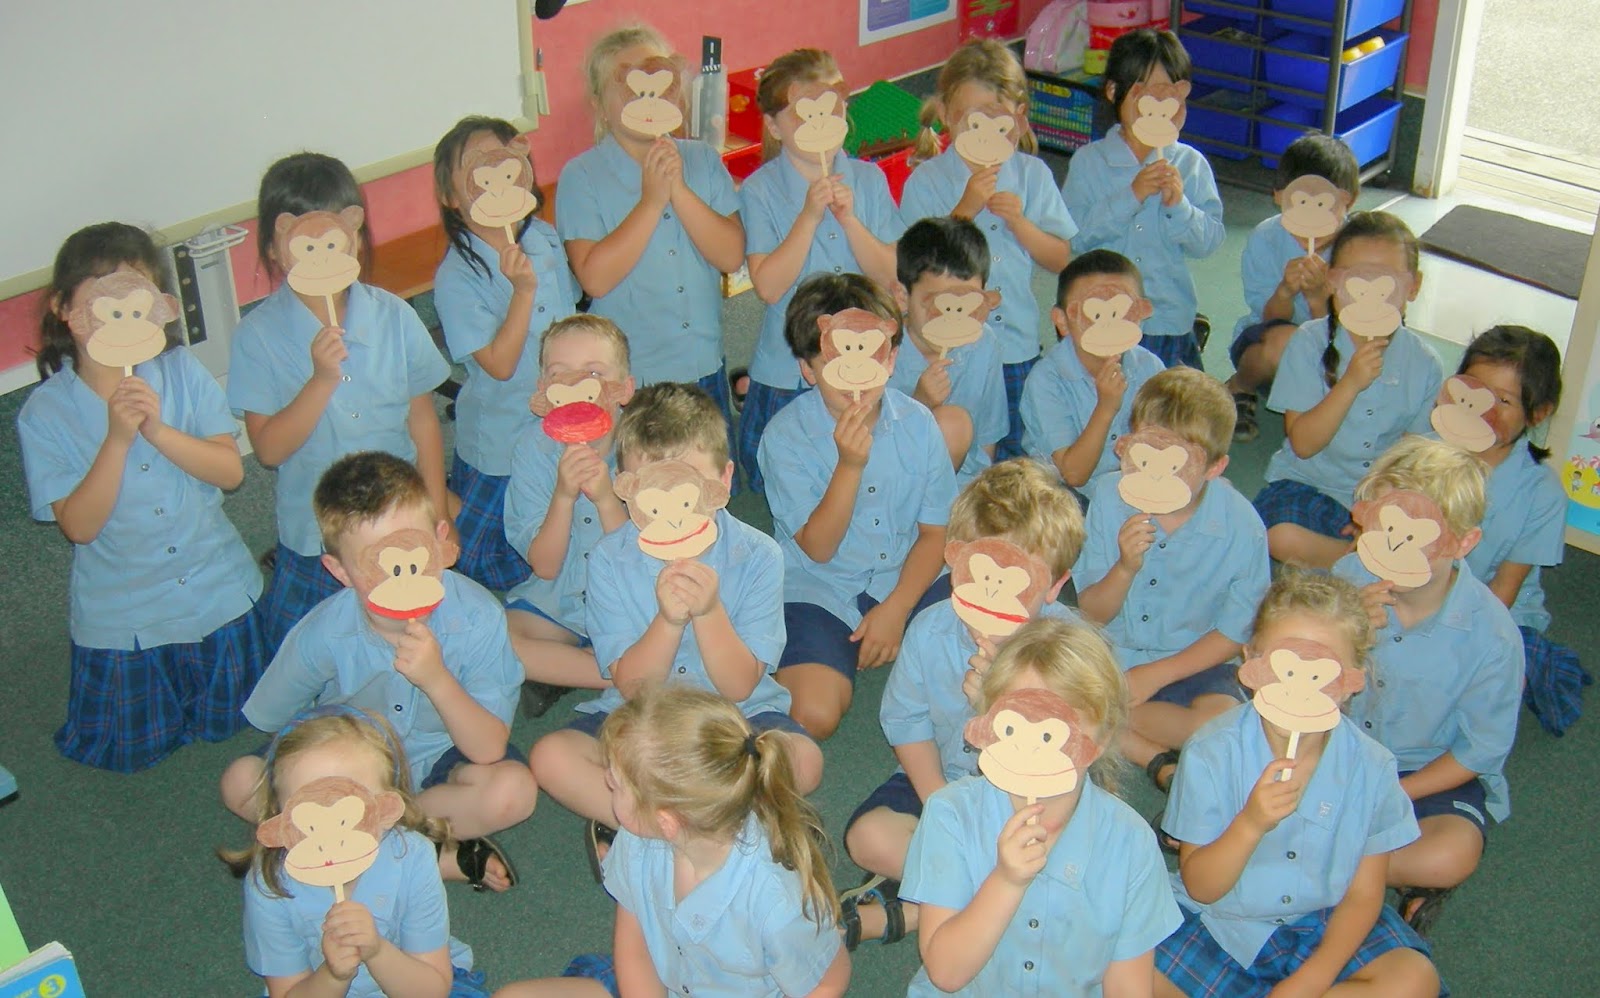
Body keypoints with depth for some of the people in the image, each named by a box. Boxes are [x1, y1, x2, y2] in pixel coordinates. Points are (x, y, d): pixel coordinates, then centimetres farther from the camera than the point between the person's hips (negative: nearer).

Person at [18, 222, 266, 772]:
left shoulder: (181, 370, -12)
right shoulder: (45, 413, -15)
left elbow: (231, 471, -15)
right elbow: (79, 526, -20)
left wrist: (157, 429, -30)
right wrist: (118, 438, -31)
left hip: (218, 593, 1)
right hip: (122, 617, -1)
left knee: (230, 721, 19)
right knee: (132, 752, 17)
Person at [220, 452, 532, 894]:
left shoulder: (477, 617, -26)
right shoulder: (322, 635, -21)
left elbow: (489, 749, -28)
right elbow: (272, 722, -2)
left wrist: (437, 679, -41)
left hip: (441, 758, -2)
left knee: (514, 790, -31)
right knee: (242, 782, -22)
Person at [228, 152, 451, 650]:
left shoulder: (394, 317, -5)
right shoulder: (259, 335, -9)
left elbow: (423, 421, 2)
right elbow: (269, 448, -13)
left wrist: (436, 520, 3)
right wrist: (322, 380, -26)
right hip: (313, 547, -1)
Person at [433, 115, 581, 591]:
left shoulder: (546, 238, -4)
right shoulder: (456, 277, -22)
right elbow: (500, 364, -25)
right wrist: (523, 289, -35)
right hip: (500, 444, -5)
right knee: (499, 569, 6)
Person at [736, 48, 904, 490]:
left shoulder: (868, 180, -1)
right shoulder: (760, 190, -9)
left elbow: (888, 275, -6)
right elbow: (768, 286, -18)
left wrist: (848, 218, -19)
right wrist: (809, 215, -24)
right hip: (788, 371, -3)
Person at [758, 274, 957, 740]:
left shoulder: (918, 424, -3)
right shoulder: (786, 436, -12)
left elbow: (935, 532, 1)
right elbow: (818, 548, -14)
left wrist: (895, 610, -12)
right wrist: (850, 465, -28)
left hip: (907, 578, 3)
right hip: (819, 591, -3)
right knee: (813, 714, -24)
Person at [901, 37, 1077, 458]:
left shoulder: (1033, 175, 2)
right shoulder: (926, 180, -6)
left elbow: (1060, 259, 2)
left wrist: (1018, 221, -14)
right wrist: (965, 208, -22)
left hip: (1017, 346, 3)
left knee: (1015, 452, 15)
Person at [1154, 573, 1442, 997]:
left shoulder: (1371, 767, -11)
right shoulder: (1211, 752, -17)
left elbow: (1363, 895, -3)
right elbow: (1200, 887, -13)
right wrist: (1251, 824, -30)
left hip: (1324, 924, 3)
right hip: (1219, 921, -2)